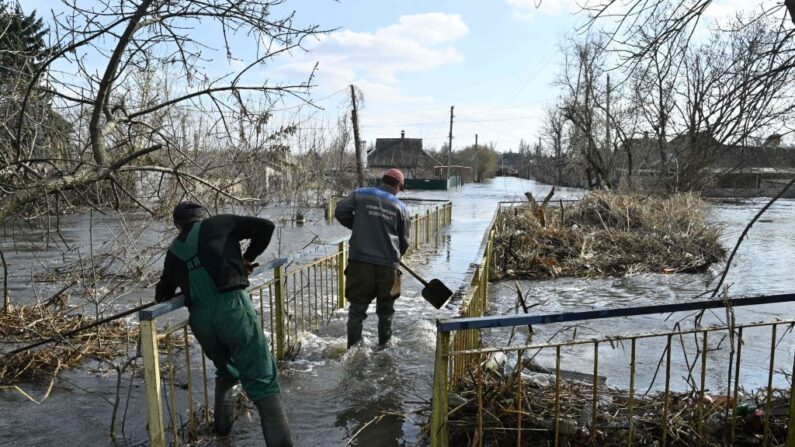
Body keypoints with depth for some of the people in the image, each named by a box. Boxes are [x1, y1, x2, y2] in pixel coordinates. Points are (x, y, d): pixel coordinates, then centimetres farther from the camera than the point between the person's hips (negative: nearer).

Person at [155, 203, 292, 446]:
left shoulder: (174, 250, 23)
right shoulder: (218, 223, 12)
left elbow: (162, 294, 32)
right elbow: (265, 226, 9)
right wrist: (248, 258, 21)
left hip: (200, 318, 5)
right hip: (233, 306, -4)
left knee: (227, 371, 31)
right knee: (262, 380, -3)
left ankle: (222, 426, 36)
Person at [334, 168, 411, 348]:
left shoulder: (360, 195, 4)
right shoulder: (400, 207, 6)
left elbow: (340, 211, -2)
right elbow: (404, 241, 11)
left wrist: (356, 226, 14)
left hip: (360, 261, 0)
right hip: (388, 265, 1)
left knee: (357, 306, 8)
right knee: (385, 309, 16)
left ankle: (353, 346, 9)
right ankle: (384, 345, 26)